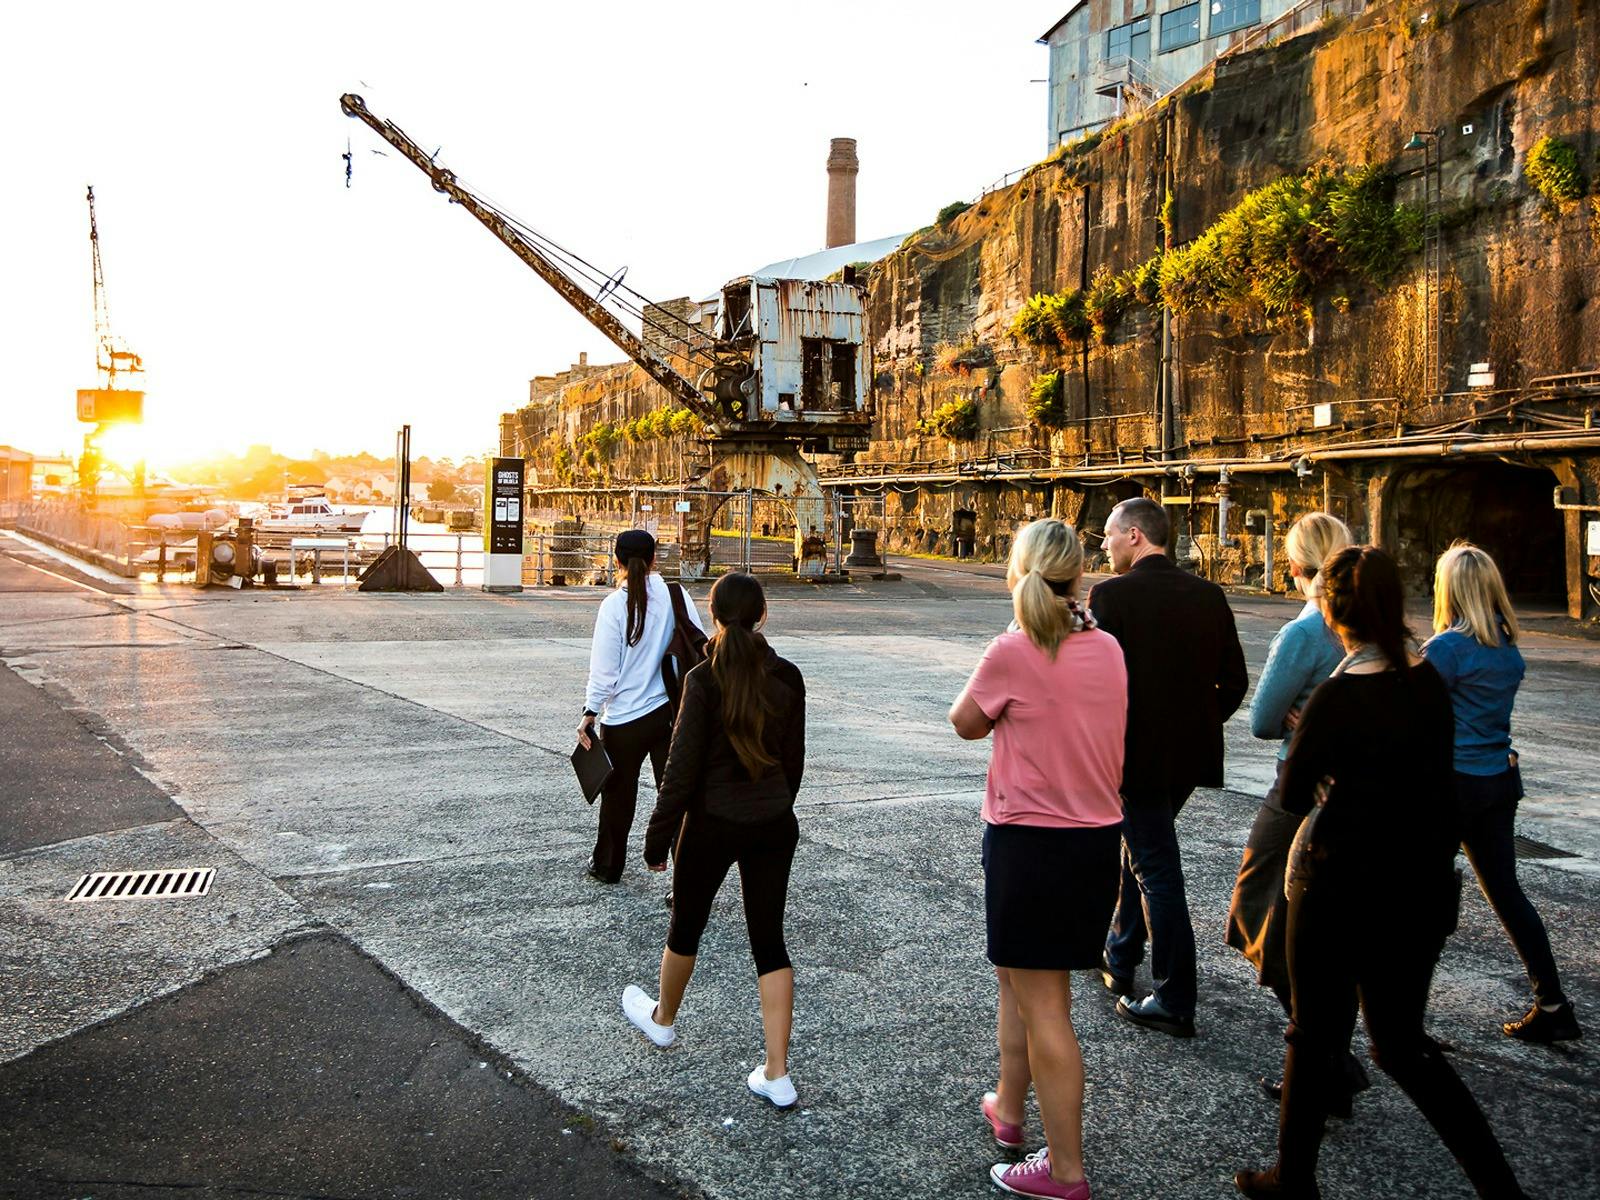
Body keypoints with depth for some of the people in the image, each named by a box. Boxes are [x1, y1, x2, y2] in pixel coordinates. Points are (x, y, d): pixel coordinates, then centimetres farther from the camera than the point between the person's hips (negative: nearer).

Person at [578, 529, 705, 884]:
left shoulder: (614, 605, -12)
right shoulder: (678, 596, -3)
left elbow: (604, 668, -11)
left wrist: (590, 712, -1)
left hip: (625, 716, -2)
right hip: (674, 711, 2)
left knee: (619, 794, 16)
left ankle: (607, 866, 35)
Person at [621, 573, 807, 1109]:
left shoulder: (705, 680, -16)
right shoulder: (788, 678, -2)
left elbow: (682, 768, -15)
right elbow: (794, 760, 7)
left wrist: (658, 836, -5)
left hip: (713, 824, -3)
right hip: (774, 824, 4)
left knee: (686, 926, 20)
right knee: (769, 940, 8)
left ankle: (662, 1019, 45)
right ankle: (777, 1074, 8)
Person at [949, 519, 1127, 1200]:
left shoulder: (1013, 652, -17)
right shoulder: (1107, 649, 2)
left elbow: (966, 723, -1)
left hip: (1030, 841, -7)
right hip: (1100, 836, 7)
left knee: (1043, 1007, 2)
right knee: (1019, 975, 25)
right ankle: (1008, 1108, 41)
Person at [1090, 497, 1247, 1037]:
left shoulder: (1111, 596, -15)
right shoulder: (1208, 596, 4)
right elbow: (1234, 682, 6)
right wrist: (1197, 725, 17)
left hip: (1136, 755, -7)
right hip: (1192, 753, 7)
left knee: (1157, 871, 0)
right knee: (1141, 853, 24)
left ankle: (1174, 1003, 6)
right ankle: (1120, 958, 39)